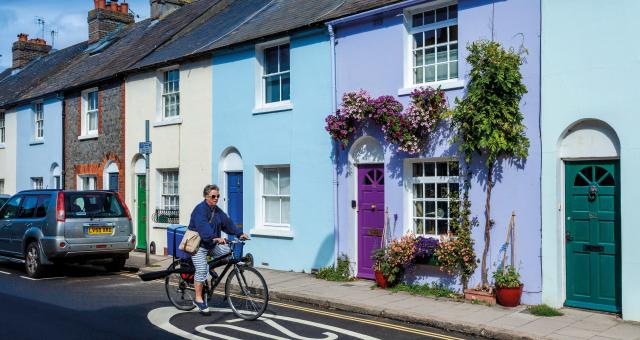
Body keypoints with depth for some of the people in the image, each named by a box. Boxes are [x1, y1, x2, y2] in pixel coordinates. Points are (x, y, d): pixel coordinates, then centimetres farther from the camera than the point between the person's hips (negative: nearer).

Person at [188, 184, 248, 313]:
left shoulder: (217, 210, 9)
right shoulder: (200, 209, -18)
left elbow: (227, 222, 1)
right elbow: (203, 228, -32)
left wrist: (239, 233, -12)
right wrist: (215, 238, -45)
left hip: (212, 244, 8)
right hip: (199, 245, -8)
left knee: (229, 252, -7)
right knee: (201, 271, -12)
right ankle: (198, 299, 0)